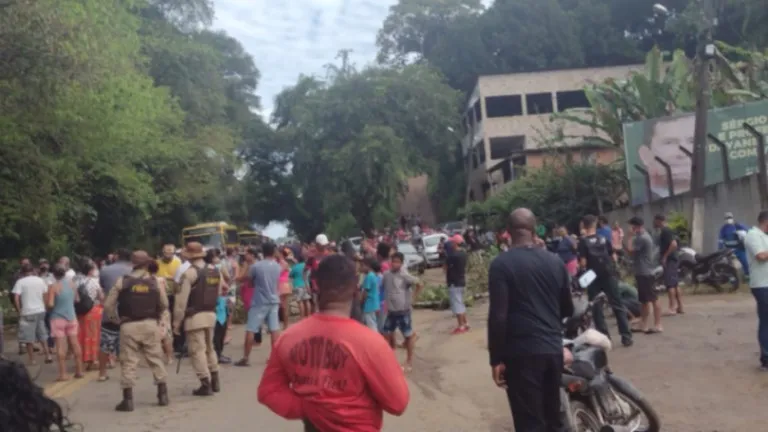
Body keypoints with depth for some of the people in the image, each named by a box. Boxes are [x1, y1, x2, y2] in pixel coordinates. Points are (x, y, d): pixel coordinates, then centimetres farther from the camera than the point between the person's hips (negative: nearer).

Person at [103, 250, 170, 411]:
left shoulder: (122, 281, -2)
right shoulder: (154, 281, 1)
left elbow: (108, 305, -2)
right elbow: (164, 305, 3)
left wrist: (117, 319, 11)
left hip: (129, 326, -1)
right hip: (150, 324, 2)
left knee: (129, 362, 3)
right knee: (156, 359, 12)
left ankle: (128, 400, 2)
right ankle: (163, 395, 17)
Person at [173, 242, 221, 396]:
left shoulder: (190, 272, -12)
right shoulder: (216, 271, 8)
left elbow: (181, 300, -13)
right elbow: (218, 293, 9)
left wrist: (177, 322, -9)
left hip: (195, 316, -7)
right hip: (211, 314, 7)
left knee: (197, 350, -1)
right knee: (209, 348, 19)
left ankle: (206, 385, -3)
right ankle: (215, 381, 23)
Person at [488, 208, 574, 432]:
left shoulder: (501, 264, -10)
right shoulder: (555, 261, 7)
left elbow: (498, 316, -16)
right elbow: (568, 309, 16)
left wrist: (496, 359, -9)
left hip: (521, 352, -6)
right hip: (553, 349, 6)